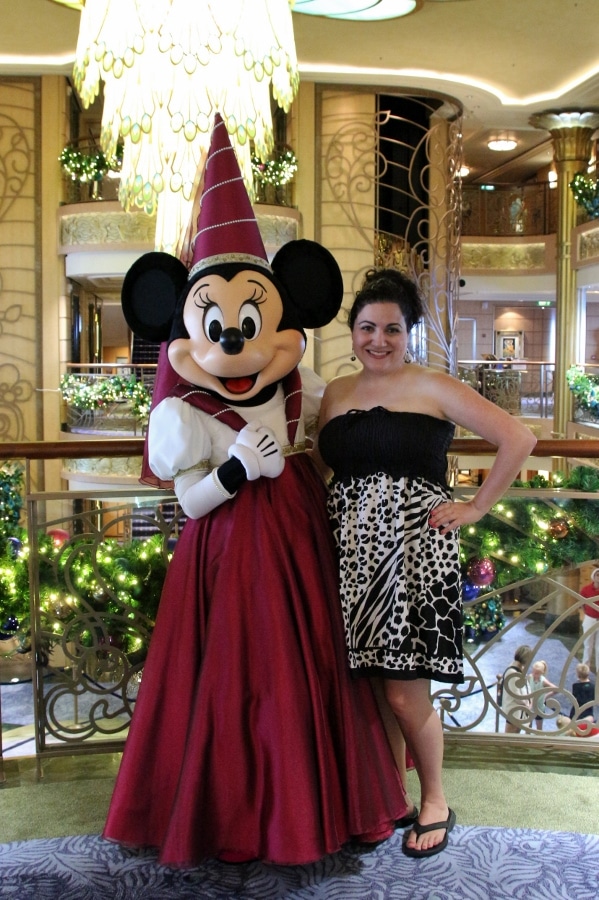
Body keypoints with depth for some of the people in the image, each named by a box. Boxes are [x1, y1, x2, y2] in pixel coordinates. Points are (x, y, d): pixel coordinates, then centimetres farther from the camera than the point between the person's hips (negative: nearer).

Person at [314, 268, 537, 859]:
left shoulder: (433, 388, -1)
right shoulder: (335, 393, 14)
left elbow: (518, 439, -4)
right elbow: (318, 466, 18)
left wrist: (476, 507, -5)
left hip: (413, 547, -4)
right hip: (351, 551, 5)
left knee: (404, 694, -2)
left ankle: (435, 802, 22)